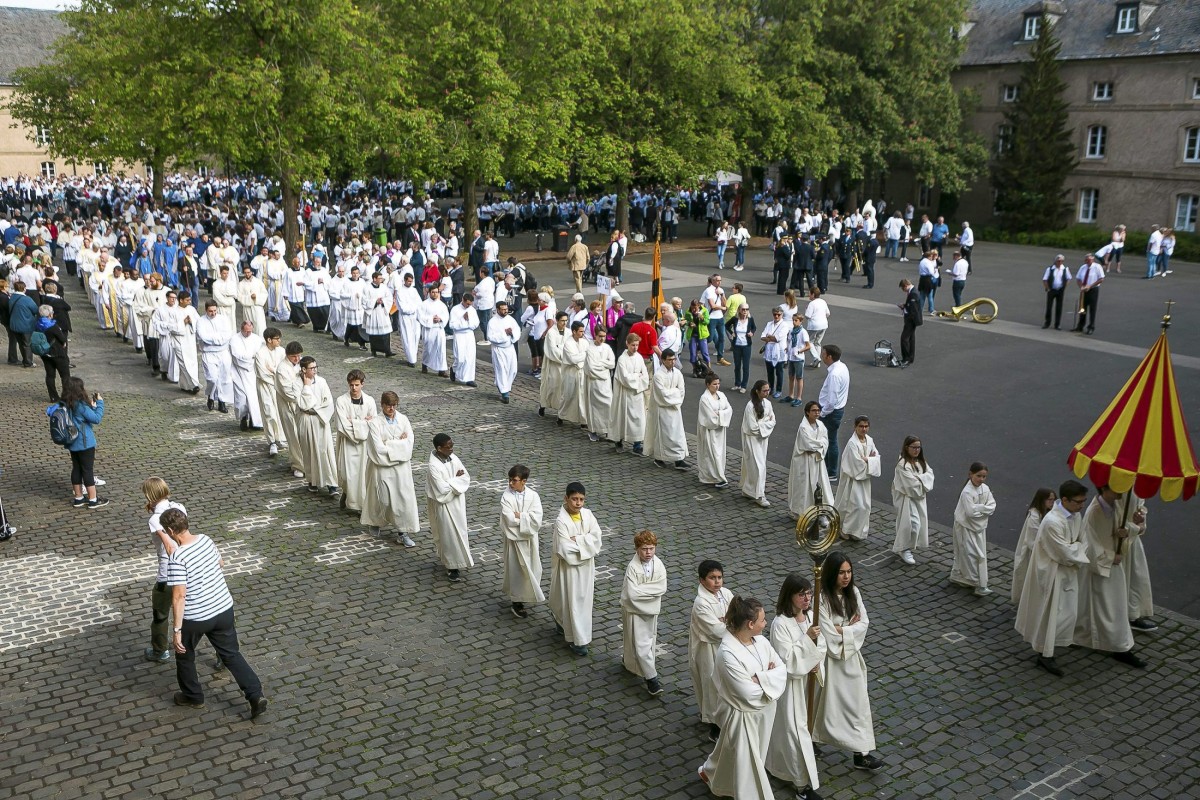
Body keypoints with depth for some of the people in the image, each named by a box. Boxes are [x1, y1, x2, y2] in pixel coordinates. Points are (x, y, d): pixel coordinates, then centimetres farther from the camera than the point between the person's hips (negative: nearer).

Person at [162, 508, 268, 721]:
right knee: (231, 654, 16)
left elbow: (179, 596, -24)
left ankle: (193, 697, 40)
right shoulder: (206, 539, -3)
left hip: (196, 617, -6)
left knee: (184, 655, 22)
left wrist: (177, 629, -18)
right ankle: (256, 695, 8)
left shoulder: (177, 558, -23)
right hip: (224, 608, 6)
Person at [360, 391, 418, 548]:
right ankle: (375, 521, 38)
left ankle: (403, 532, 9)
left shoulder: (403, 420, -1)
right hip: (382, 467, -3)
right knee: (383, 499, 7)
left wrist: (388, 444, -14)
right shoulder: (375, 423, -11)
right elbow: (378, 448, -17)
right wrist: (399, 443, -11)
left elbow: (409, 443, -8)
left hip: (401, 466, 3)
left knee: (404, 498, -1)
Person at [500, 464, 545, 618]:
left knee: (531, 568, 15)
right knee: (516, 570, 6)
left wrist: (518, 515, -18)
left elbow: (536, 520, -17)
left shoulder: (533, 496, -7)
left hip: (530, 538, 3)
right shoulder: (506, 497, -13)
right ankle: (516, 602, 20)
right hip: (514, 539, -3)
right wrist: (526, 517, -15)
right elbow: (510, 520, -23)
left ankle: (528, 596, 37)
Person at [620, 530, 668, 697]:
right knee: (641, 643, -3)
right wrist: (651, 588, -22)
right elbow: (632, 594, -28)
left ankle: (629, 659, 43)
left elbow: (662, 588, -16)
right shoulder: (632, 567, -22)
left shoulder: (658, 564, -9)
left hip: (651, 608, 5)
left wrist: (642, 588, -24)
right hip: (634, 610, -5)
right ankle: (651, 678, 3)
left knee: (650, 639, 20)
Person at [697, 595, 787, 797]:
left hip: (764, 711, 7)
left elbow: (782, 669, -5)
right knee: (746, 761, 13)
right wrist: (769, 677, -15)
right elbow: (749, 693, -29)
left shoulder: (761, 641, -7)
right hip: (744, 716, -7)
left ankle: (710, 772, 53)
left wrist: (759, 678, -22)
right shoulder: (728, 654, -31)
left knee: (734, 752, 27)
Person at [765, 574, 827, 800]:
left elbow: (821, 644, 7)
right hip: (791, 682, -8)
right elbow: (787, 660, -28)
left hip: (808, 679, 8)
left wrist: (817, 663, -11)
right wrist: (807, 638, -33)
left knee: (804, 720, 24)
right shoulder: (780, 624, -26)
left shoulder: (810, 615, -4)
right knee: (794, 727, 1)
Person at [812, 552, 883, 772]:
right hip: (830, 658, -7)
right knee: (830, 704, 7)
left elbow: (864, 623, -5)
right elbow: (829, 636, -27)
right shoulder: (821, 599, -26)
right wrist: (851, 627, -15)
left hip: (852, 656, 7)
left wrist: (841, 630, -19)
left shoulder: (853, 592, -4)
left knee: (858, 702, 16)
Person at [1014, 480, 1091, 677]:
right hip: (1050, 573, -8)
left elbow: (1084, 542, 6)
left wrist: (1075, 551, -13)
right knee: (1052, 613, 2)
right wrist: (1078, 547, -8)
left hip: (1068, 570, 8)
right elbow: (1067, 554, -26)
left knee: (1068, 610, 17)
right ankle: (1045, 655, 15)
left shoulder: (1076, 516, -2)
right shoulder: (1052, 522, -31)